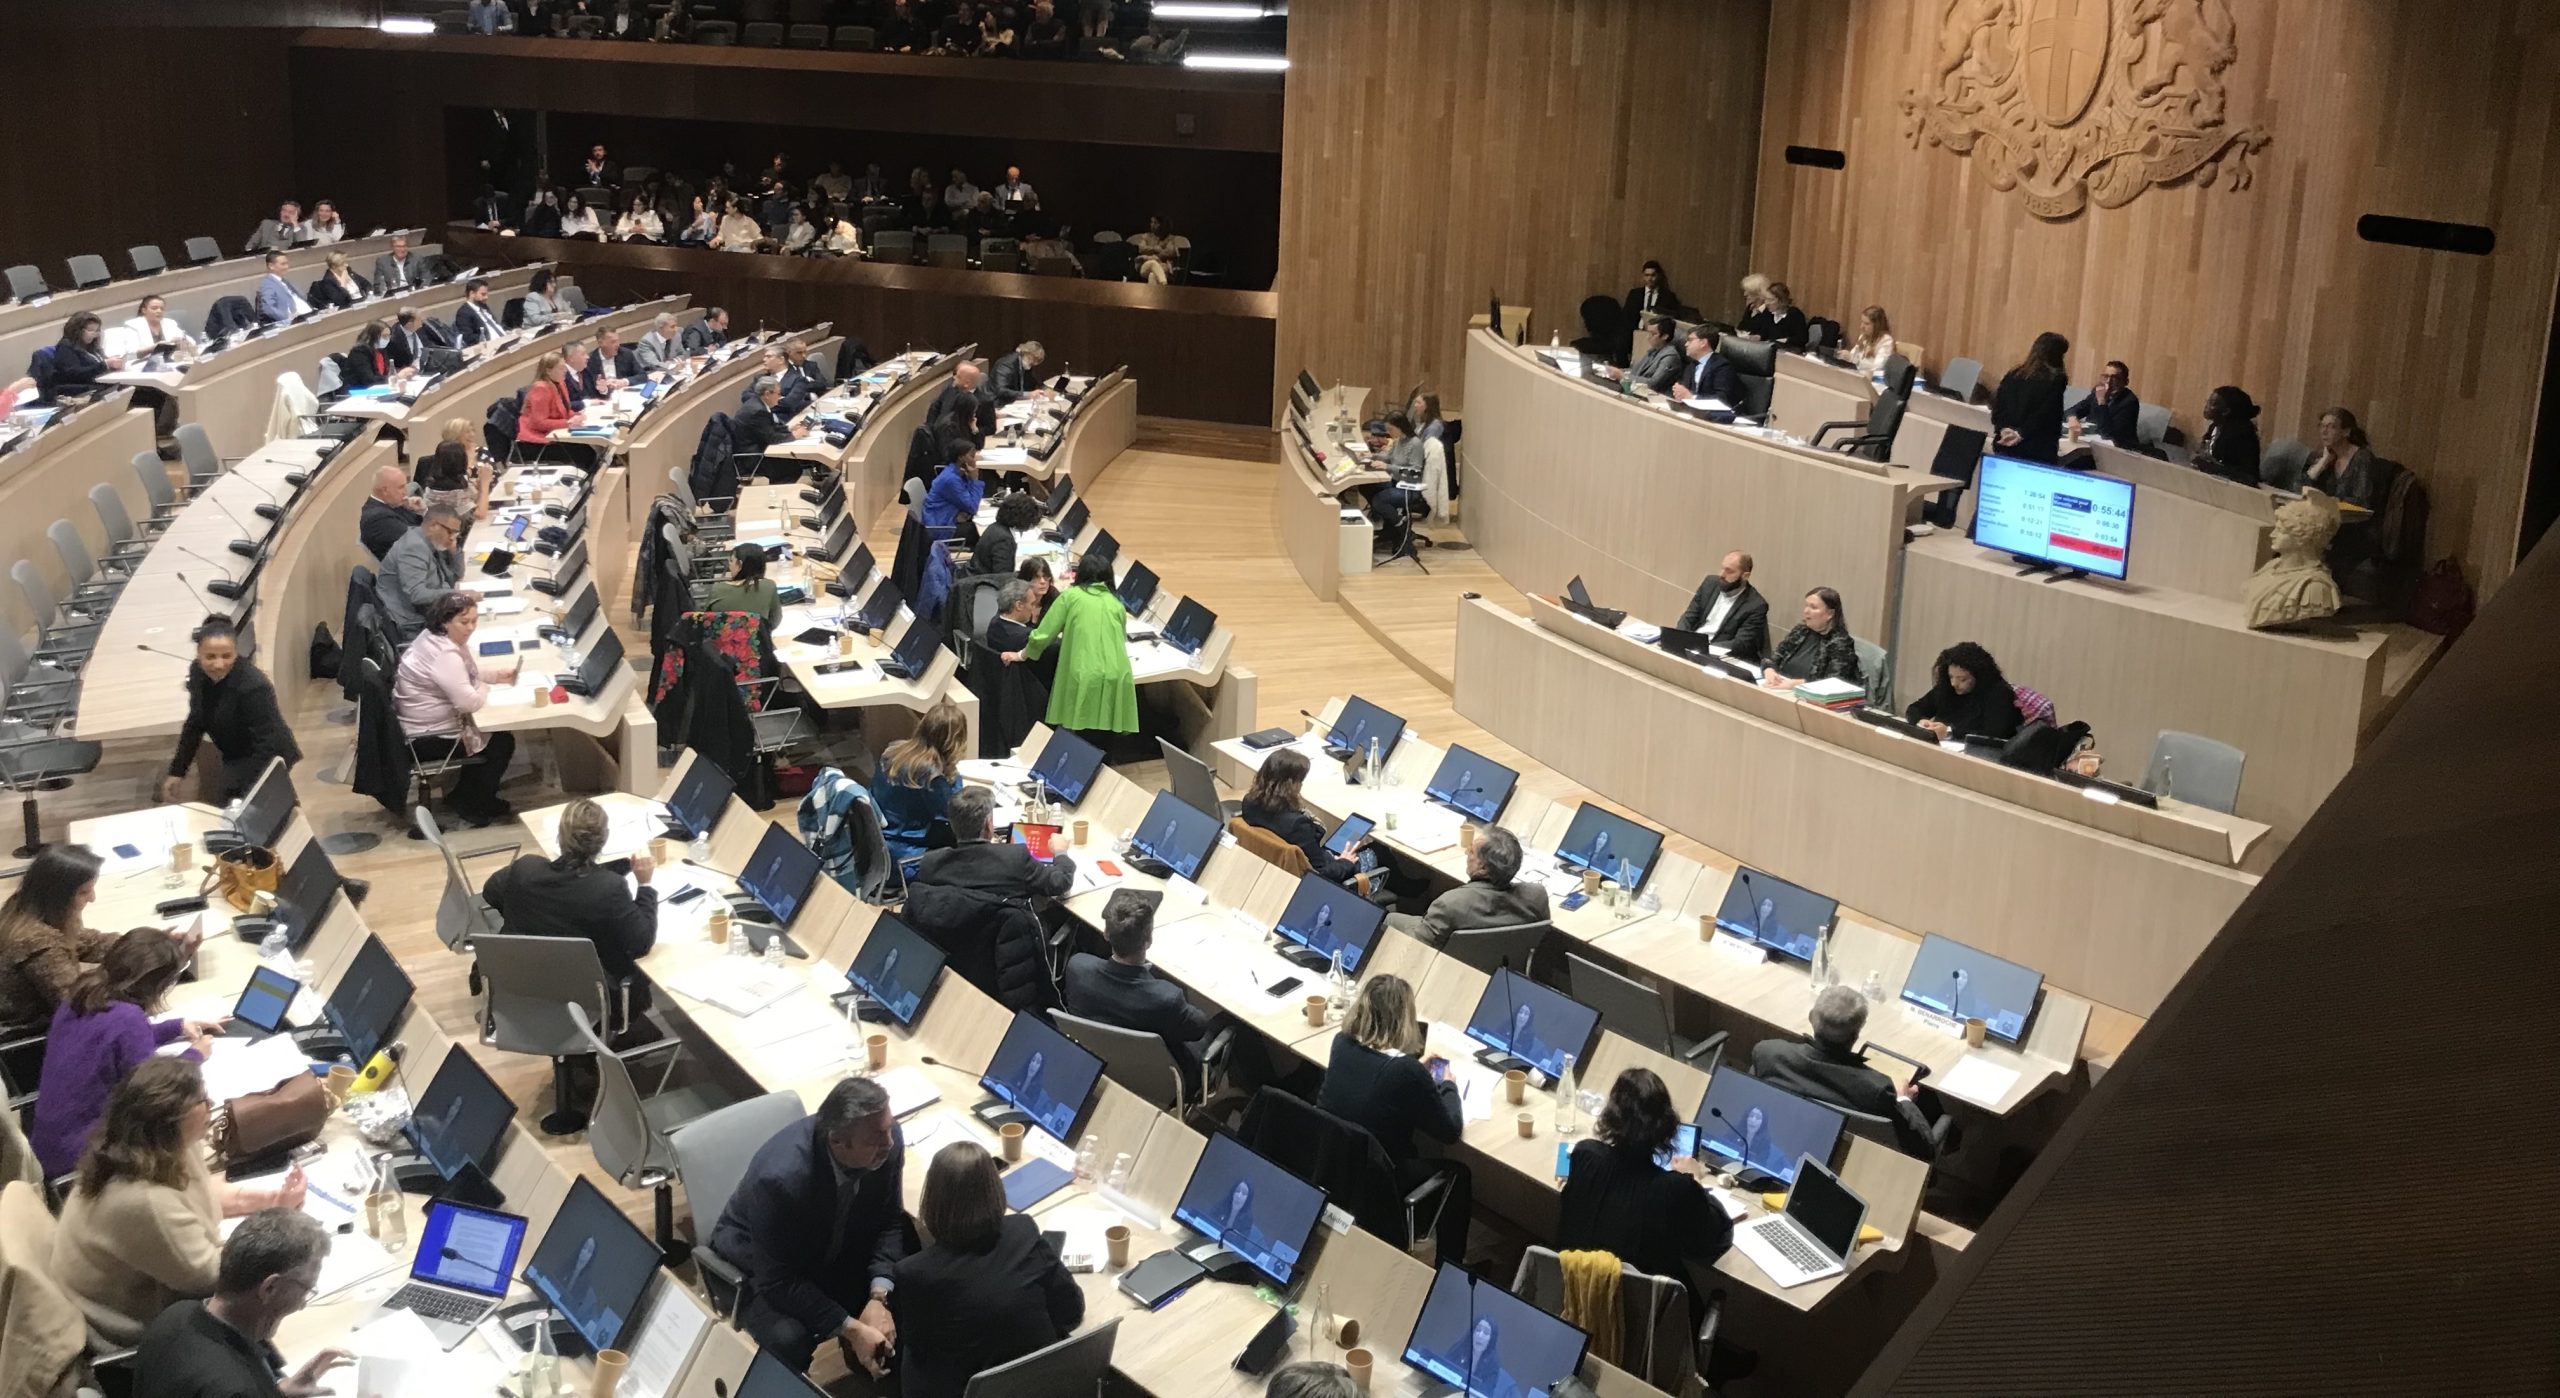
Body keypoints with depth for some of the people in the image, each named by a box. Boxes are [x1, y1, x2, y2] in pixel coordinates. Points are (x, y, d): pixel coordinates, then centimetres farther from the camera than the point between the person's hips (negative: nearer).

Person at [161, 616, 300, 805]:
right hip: (235, 756, 7)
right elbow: (195, 722, 4)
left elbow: (267, 747, -32)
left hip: (267, 759, -7)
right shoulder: (198, 672, -11)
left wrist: (246, 800, -37)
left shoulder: (254, 687, -32)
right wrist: (177, 771, 3)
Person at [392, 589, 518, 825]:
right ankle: (474, 807, 16)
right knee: (502, 742, 2)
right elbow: (470, 702, -29)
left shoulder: (438, 638, 3)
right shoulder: (444, 654, -29)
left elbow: (466, 670, 20)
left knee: (492, 731, 22)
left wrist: (496, 674, 4)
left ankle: (466, 796, 30)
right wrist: (483, 688, -8)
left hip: (424, 725, 10)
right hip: (426, 739, -10)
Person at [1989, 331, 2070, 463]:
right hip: (2038, 450, -5)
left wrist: (2004, 429, -7)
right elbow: (2046, 413, -11)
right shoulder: (2056, 379, -4)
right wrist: (2021, 434, -12)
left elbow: (1998, 407, 4)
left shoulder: (2012, 375, 11)